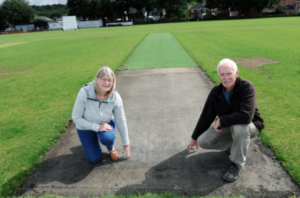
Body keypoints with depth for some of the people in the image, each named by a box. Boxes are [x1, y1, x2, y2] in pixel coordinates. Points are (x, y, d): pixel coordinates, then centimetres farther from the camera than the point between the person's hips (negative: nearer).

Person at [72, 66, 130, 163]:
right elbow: (76, 118, -22)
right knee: (95, 159, 1)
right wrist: (97, 127, -31)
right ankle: (93, 138, 31)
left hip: (105, 123, 1)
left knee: (107, 138, -34)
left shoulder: (115, 97, -25)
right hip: (86, 126, 0)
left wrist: (126, 144, -7)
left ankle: (111, 148, 4)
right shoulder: (84, 93, -31)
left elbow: (121, 121, -14)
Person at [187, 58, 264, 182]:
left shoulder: (247, 87, -26)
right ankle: (233, 145, 14)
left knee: (239, 127, -40)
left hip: (250, 126, -5)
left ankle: (237, 164, -14)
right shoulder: (216, 92, -9)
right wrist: (194, 137, 9)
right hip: (226, 126, 5)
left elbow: (246, 116, -39)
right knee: (202, 141, -10)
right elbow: (206, 116, 1)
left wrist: (221, 120, -26)